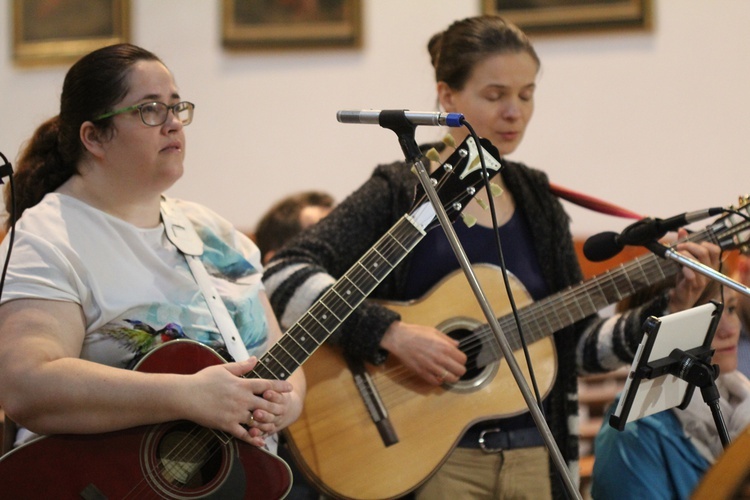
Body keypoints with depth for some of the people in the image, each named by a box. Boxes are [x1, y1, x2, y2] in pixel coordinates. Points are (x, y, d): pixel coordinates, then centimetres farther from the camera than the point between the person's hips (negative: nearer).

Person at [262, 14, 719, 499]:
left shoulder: (538, 200, 12)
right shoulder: (399, 194, -6)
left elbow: (580, 344, 13)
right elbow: (284, 278, -17)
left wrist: (671, 307, 0)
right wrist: (391, 332, -25)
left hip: (532, 457, 5)